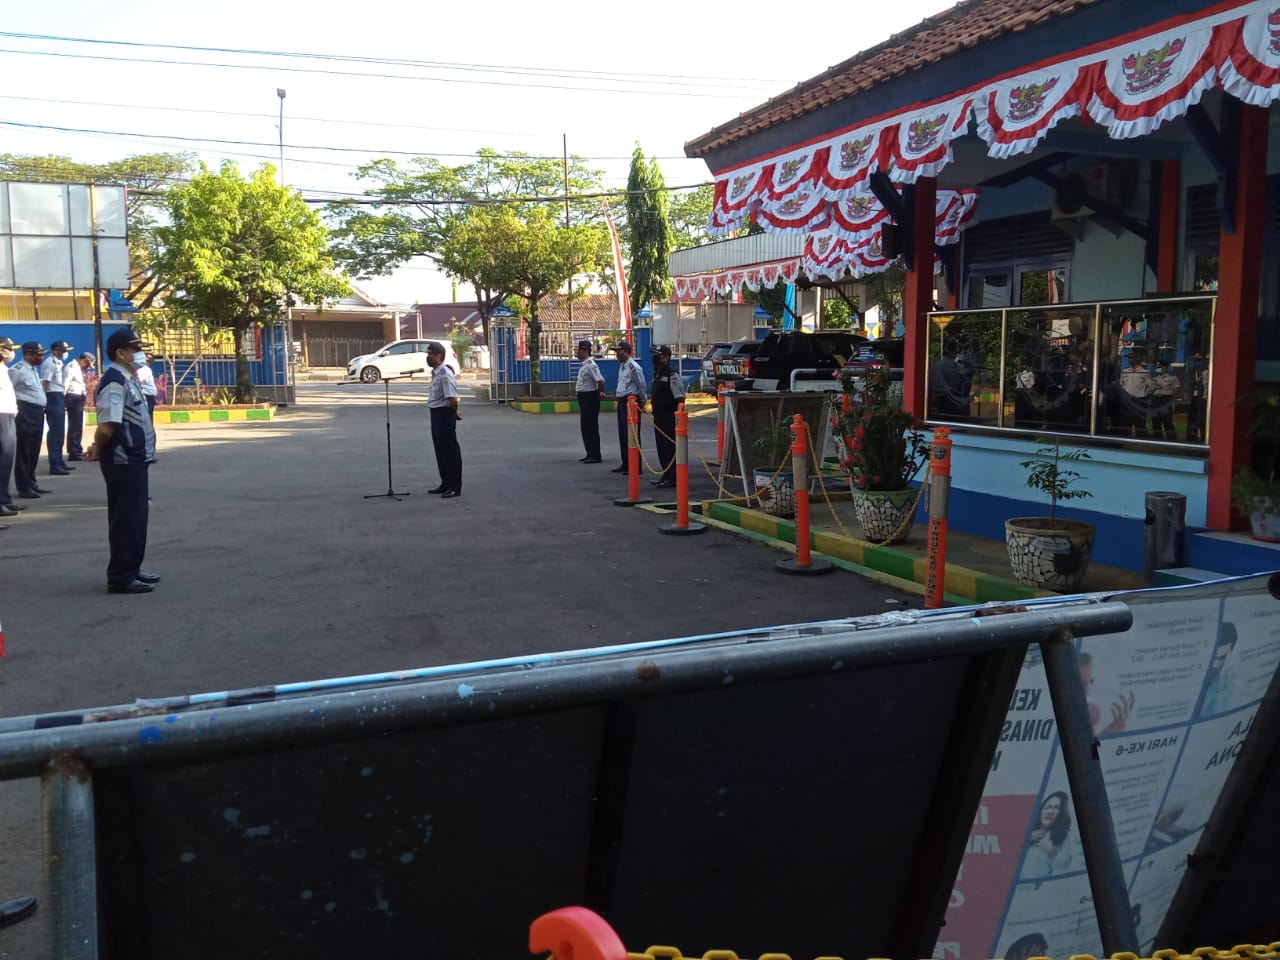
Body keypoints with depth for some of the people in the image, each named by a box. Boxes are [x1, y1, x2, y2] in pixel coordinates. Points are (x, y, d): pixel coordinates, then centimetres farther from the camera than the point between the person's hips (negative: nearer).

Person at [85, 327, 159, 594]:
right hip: (122, 461, -10)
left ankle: (131, 569, 28)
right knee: (126, 518, -2)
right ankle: (120, 577, 6)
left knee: (135, 516, 17)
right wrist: (98, 450, -8)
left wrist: (97, 448, 10)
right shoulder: (115, 382, -19)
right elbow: (107, 426, -25)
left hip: (134, 459, 10)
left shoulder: (128, 379, 13)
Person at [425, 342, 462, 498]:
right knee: (440, 450, 16)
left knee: (450, 450, -2)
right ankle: (446, 484, 26)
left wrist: (455, 413, -9)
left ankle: (455, 487, 4)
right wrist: (455, 411, 15)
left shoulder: (444, 374, -20)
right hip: (436, 414, 10)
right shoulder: (435, 373, 10)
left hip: (445, 414, -10)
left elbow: (452, 399, -26)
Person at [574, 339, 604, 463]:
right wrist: (598, 392, 17)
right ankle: (590, 454, 21)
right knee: (584, 426, 14)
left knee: (591, 427, -5)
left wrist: (600, 392, -13)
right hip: (584, 398, 10)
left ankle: (595, 456, 0)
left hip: (590, 398, -10)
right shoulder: (584, 364, 13)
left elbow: (600, 381, -28)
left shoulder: (591, 365, -18)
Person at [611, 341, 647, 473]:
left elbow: (642, 386, -13)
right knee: (622, 434, 14)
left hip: (631, 402, -10)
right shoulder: (621, 366, 15)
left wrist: (641, 403, -8)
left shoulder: (633, 367, -15)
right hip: (622, 402, 10)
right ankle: (626, 464, 22)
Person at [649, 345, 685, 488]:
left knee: (670, 446, -7)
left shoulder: (672, 375, -13)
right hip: (658, 416, 9)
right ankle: (666, 475, 23)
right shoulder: (656, 374, 15)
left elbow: (680, 398, -15)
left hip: (669, 417, -9)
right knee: (661, 447, 13)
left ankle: (672, 478, -3)